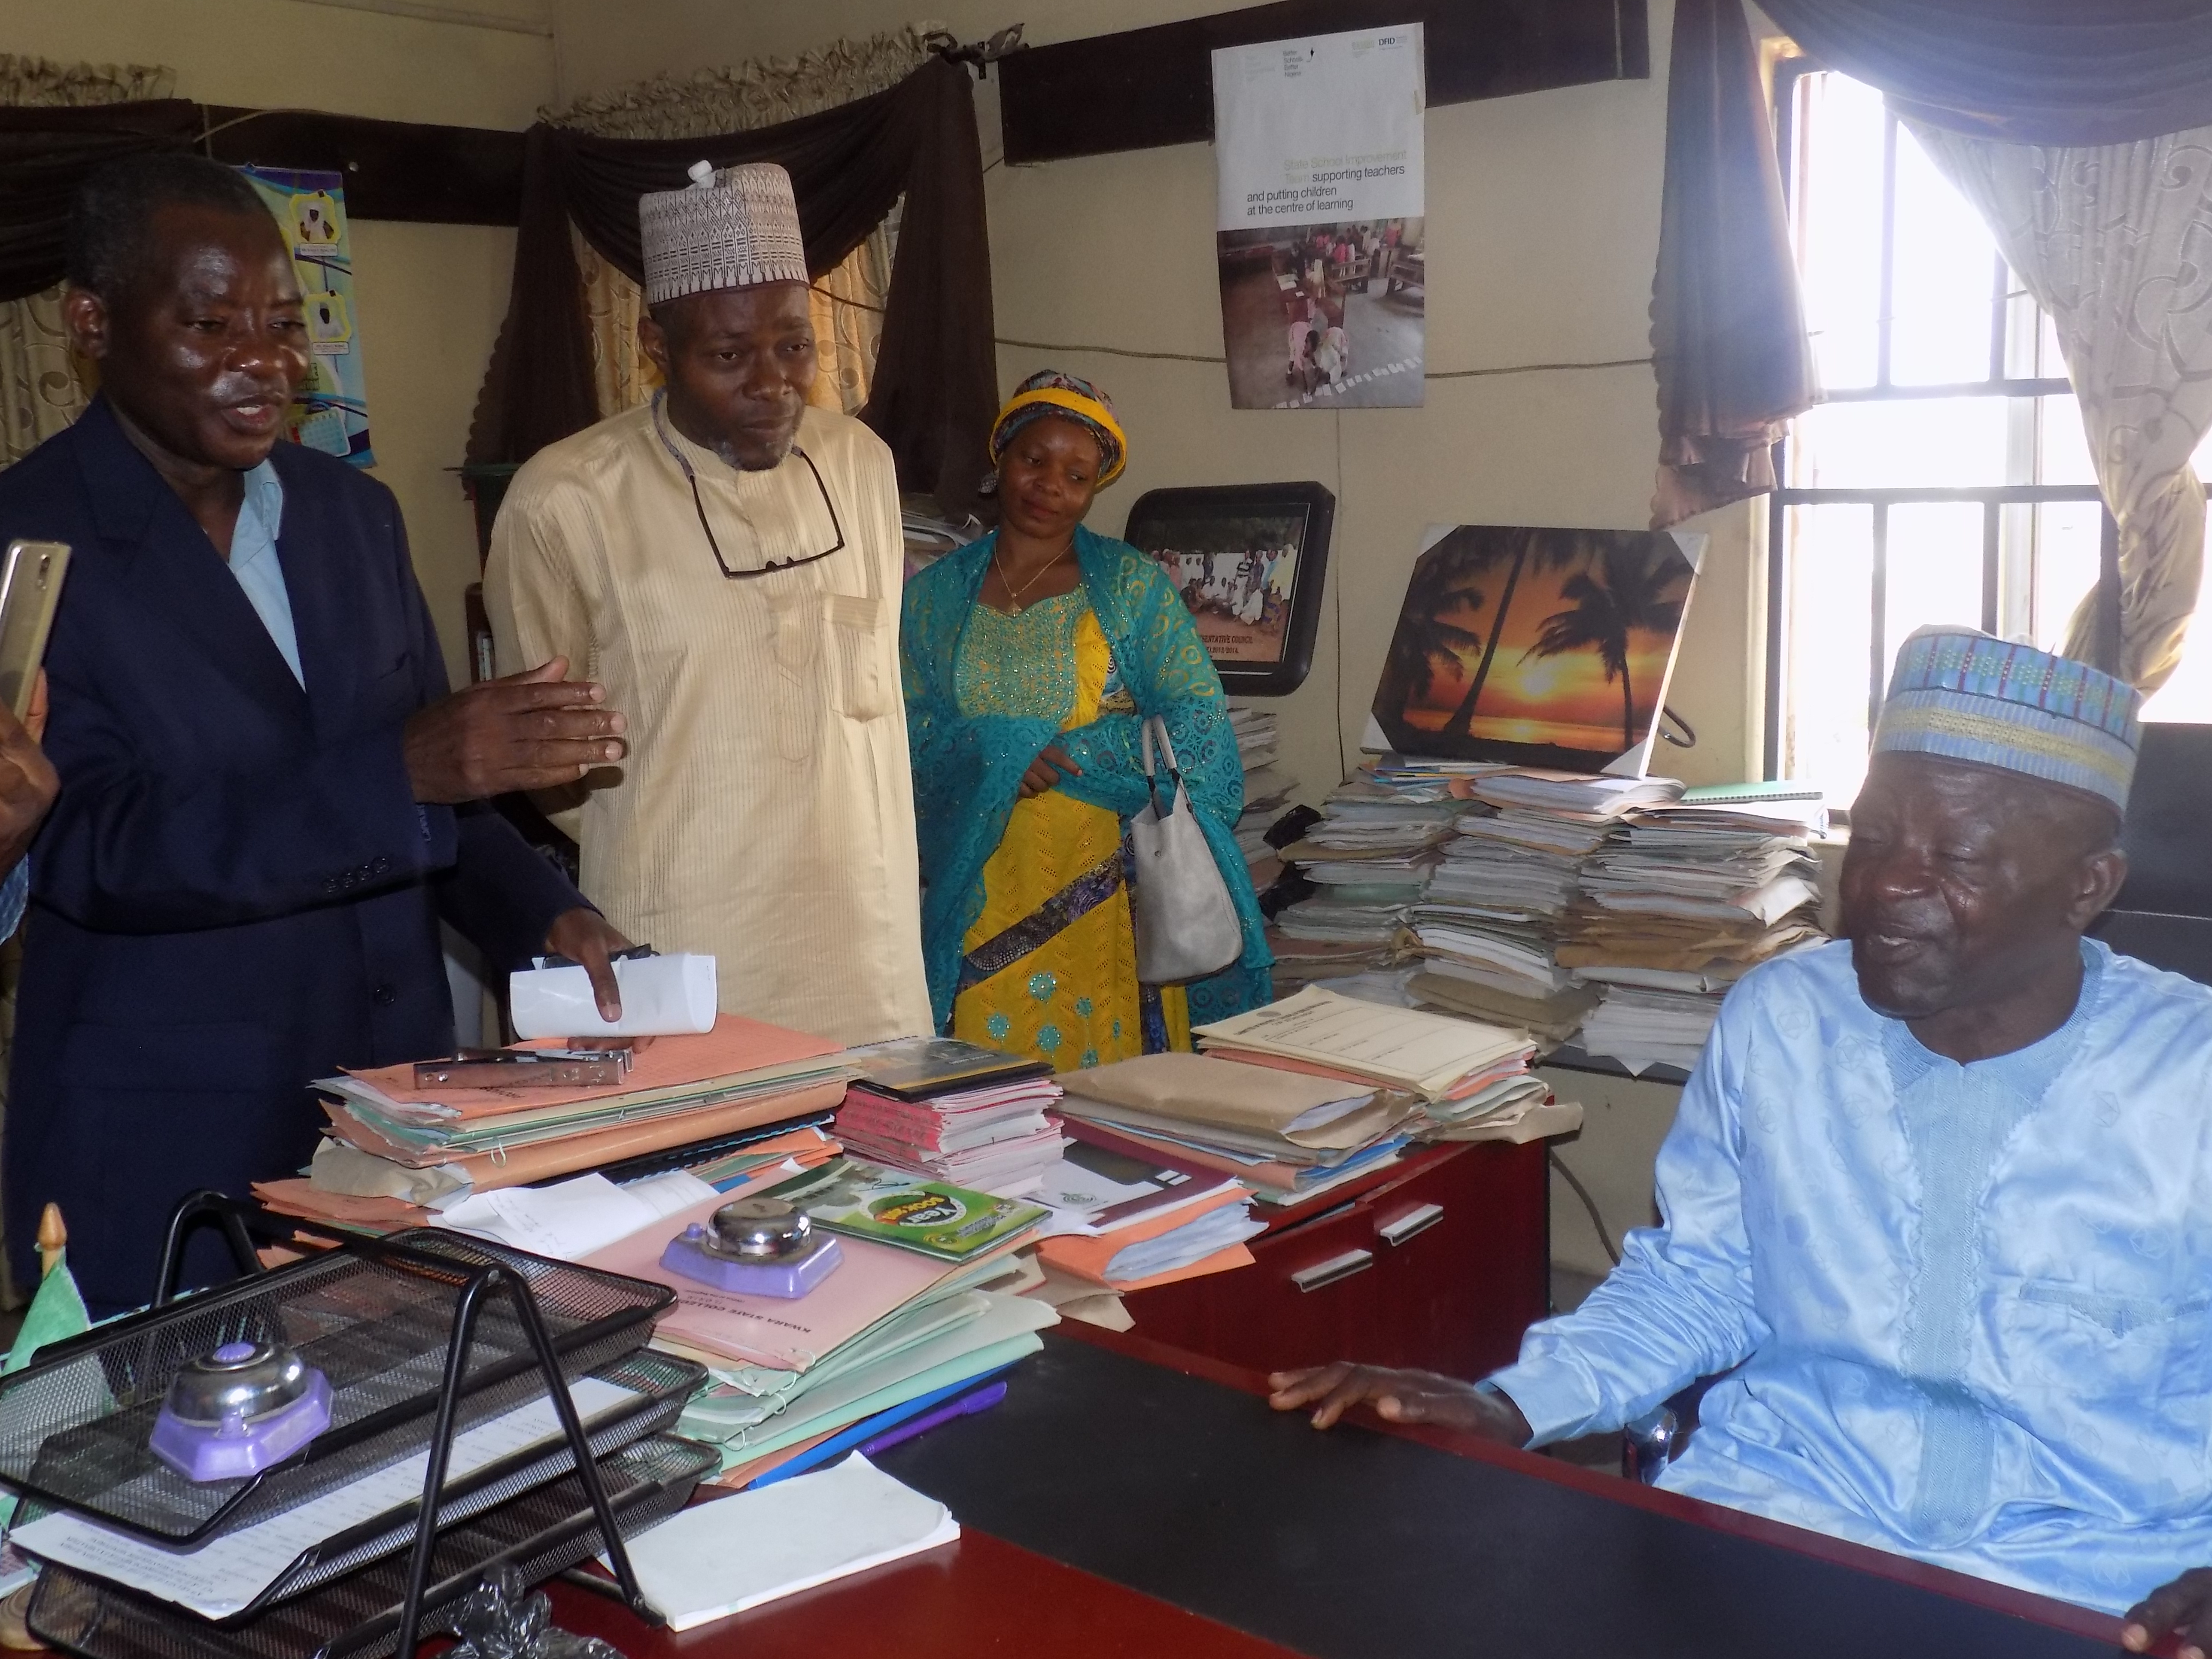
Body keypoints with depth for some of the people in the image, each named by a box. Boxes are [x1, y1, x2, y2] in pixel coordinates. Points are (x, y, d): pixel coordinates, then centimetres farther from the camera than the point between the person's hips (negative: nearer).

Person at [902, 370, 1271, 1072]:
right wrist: (994, 750, -16)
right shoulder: (934, 598, 11)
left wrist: (1065, 755, -13)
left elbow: (1198, 719, -4)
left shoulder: (1131, 585, 6)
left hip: (1107, 880, -1)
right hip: (982, 891, 1)